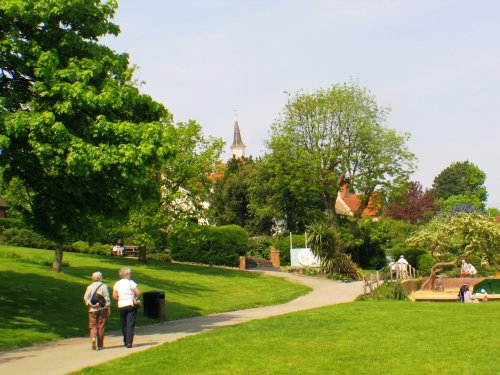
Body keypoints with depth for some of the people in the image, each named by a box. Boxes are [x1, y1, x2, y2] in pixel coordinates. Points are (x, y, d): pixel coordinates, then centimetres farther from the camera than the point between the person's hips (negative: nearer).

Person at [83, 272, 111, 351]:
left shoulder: (90, 287, 3)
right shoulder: (104, 286, -2)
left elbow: (85, 297, -8)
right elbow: (107, 298, -4)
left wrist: (91, 304, -9)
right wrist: (108, 308, 1)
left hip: (92, 309, 1)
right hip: (102, 309, 0)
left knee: (93, 326, 7)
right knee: (100, 326, 6)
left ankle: (93, 338, -22)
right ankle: (100, 345, 9)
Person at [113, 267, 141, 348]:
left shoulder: (117, 284, 3)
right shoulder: (130, 282, -8)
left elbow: (114, 296, 3)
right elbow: (138, 293, -12)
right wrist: (134, 296, 8)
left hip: (121, 306, 4)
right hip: (131, 305, -4)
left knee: (124, 325, 15)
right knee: (130, 324, -4)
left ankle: (126, 342, 21)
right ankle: (129, 342, -14)